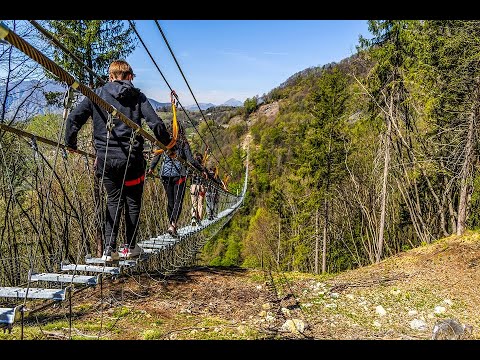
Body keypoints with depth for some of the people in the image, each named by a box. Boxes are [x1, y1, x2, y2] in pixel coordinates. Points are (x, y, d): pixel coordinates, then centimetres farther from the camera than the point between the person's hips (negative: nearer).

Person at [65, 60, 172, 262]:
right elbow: (156, 124, -6)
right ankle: (130, 247, 21)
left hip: (105, 158, 2)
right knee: (133, 201, 13)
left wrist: (70, 143, 14)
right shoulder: (137, 96, 2)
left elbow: (74, 118, 0)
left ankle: (109, 250, 7)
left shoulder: (98, 94, 5)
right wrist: (168, 144, 8)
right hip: (131, 158, -2)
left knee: (114, 200, 14)